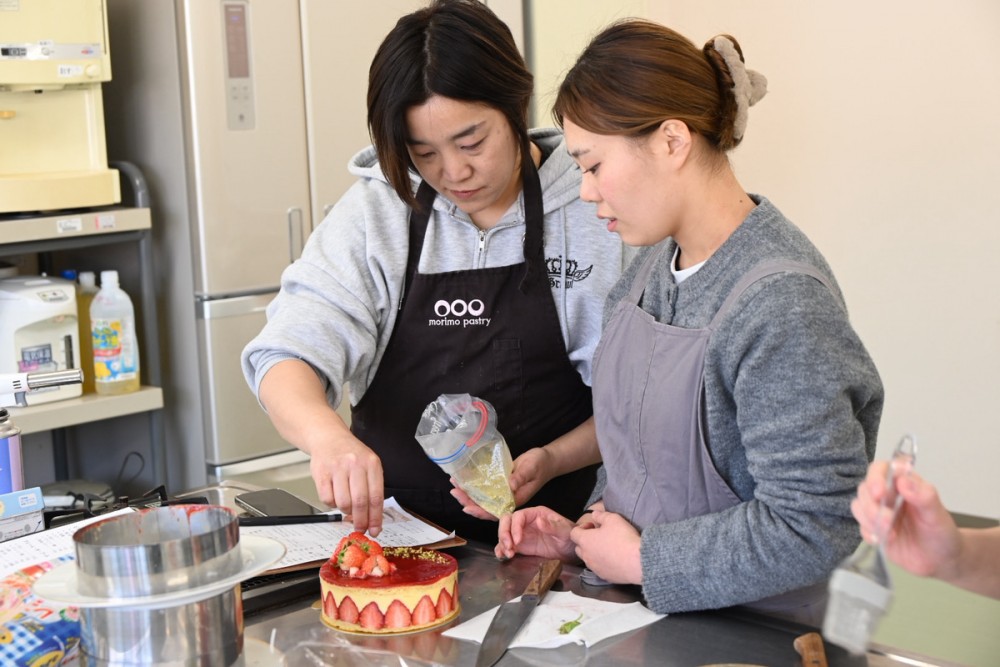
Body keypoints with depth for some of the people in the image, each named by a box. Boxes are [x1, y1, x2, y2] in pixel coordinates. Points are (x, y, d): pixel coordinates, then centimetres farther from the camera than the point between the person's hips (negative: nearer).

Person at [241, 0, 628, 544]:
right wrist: (325, 434, -31)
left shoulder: (593, 213, -4)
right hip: (391, 523, 2)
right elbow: (285, 357, -8)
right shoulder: (373, 213, 1)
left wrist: (554, 459, -17)